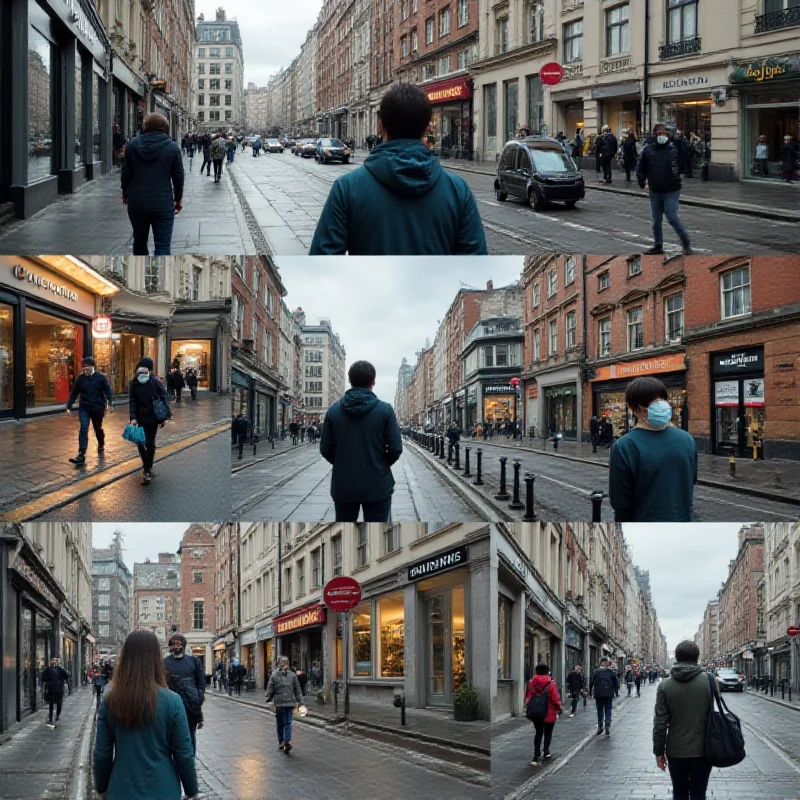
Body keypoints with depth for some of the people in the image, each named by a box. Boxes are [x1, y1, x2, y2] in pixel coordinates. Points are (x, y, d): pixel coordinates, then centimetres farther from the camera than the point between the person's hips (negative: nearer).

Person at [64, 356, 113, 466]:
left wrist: (110, 404, -21)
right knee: (83, 430, -12)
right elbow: (74, 394, 6)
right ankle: (81, 455, -19)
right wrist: (69, 407, 3)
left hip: (98, 408, -1)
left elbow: (108, 391, -8)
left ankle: (101, 447, 45)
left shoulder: (101, 377, -6)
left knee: (98, 429, 17)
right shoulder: (80, 378, 1)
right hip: (84, 408, 1)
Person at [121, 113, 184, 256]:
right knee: (163, 246, -5)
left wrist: (125, 193, 22)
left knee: (139, 242, 20)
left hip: (137, 202, 3)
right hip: (163, 204, -3)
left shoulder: (133, 145, 2)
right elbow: (178, 177, 1)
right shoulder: (172, 147, -3)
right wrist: (178, 199, 15)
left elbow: (126, 173, 6)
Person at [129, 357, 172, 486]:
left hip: (153, 417, -4)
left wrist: (165, 417, -8)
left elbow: (164, 398, -7)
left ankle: (147, 471, 1)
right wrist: (133, 418, -12)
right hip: (141, 418, 4)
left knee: (150, 443, -3)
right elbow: (132, 402, -2)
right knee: (140, 442, 7)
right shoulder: (134, 384, -1)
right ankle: (147, 467, 25)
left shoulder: (155, 382, -10)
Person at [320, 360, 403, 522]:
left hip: (343, 486, 2)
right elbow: (396, 449, -9)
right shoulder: (385, 410, -7)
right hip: (377, 486, -2)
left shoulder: (333, 410, -1)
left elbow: (325, 449, 0)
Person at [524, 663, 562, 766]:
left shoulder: (531, 683, -1)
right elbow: (556, 698, -12)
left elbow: (527, 697, 5)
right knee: (548, 733, 14)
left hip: (535, 712, 4)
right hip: (549, 713, -3)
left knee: (538, 732, 13)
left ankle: (537, 756, 4)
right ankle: (545, 751, 9)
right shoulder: (551, 684, -13)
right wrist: (558, 710, 2)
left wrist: (527, 708, 16)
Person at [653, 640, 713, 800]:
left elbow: (660, 723, -6)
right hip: (703, 750, 0)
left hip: (676, 751, 0)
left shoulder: (665, 686, -7)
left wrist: (659, 751, 3)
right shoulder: (709, 680, -9)